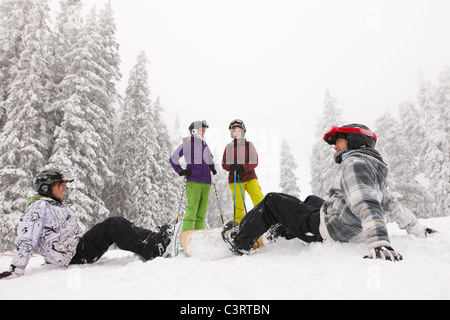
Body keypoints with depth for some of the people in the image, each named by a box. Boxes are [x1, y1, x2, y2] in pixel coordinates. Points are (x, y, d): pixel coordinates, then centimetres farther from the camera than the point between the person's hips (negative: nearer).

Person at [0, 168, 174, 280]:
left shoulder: (57, 206, 21)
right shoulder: (39, 207, -9)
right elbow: (25, 240, -15)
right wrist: (16, 270, -18)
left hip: (79, 247, 9)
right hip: (73, 257, -9)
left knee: (116, 225, -7)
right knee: (112, 225, -22)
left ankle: (152, 239, -15)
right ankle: (153, 248, -28)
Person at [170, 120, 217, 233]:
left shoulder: (205, 145, 18)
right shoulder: (187, 143, 1)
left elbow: (210, 159, 37)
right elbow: (173, 158, 4)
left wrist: (212, 168, 20)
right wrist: (181, 171, -3)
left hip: (206, 182, 6)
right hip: (193, 181, -6)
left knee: (202, 209, 5)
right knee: (192, 208, -12)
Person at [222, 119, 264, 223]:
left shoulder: (249, 145, 7)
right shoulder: (228, 147, 9)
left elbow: (254, 162, 0)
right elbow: (224, 163, 6)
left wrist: (243, 168, -17)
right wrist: (232, 167, -16)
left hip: (250, 177, 0)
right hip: (235, 179, 0)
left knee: (259, 201, -12)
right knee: (238, 205, -2)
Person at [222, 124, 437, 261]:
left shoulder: (355, 163, -19)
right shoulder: (375, 169, 11)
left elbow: (367, 205, -34)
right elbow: (393, 204, 17)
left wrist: (379, 242, -45)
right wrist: (417, 229, 28)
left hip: (325, 229, -10)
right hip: (346, 231, 10)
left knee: (272, 202, 0)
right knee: (312, 200, 36)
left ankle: (239, 241, 10)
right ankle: (281, 231, 41)